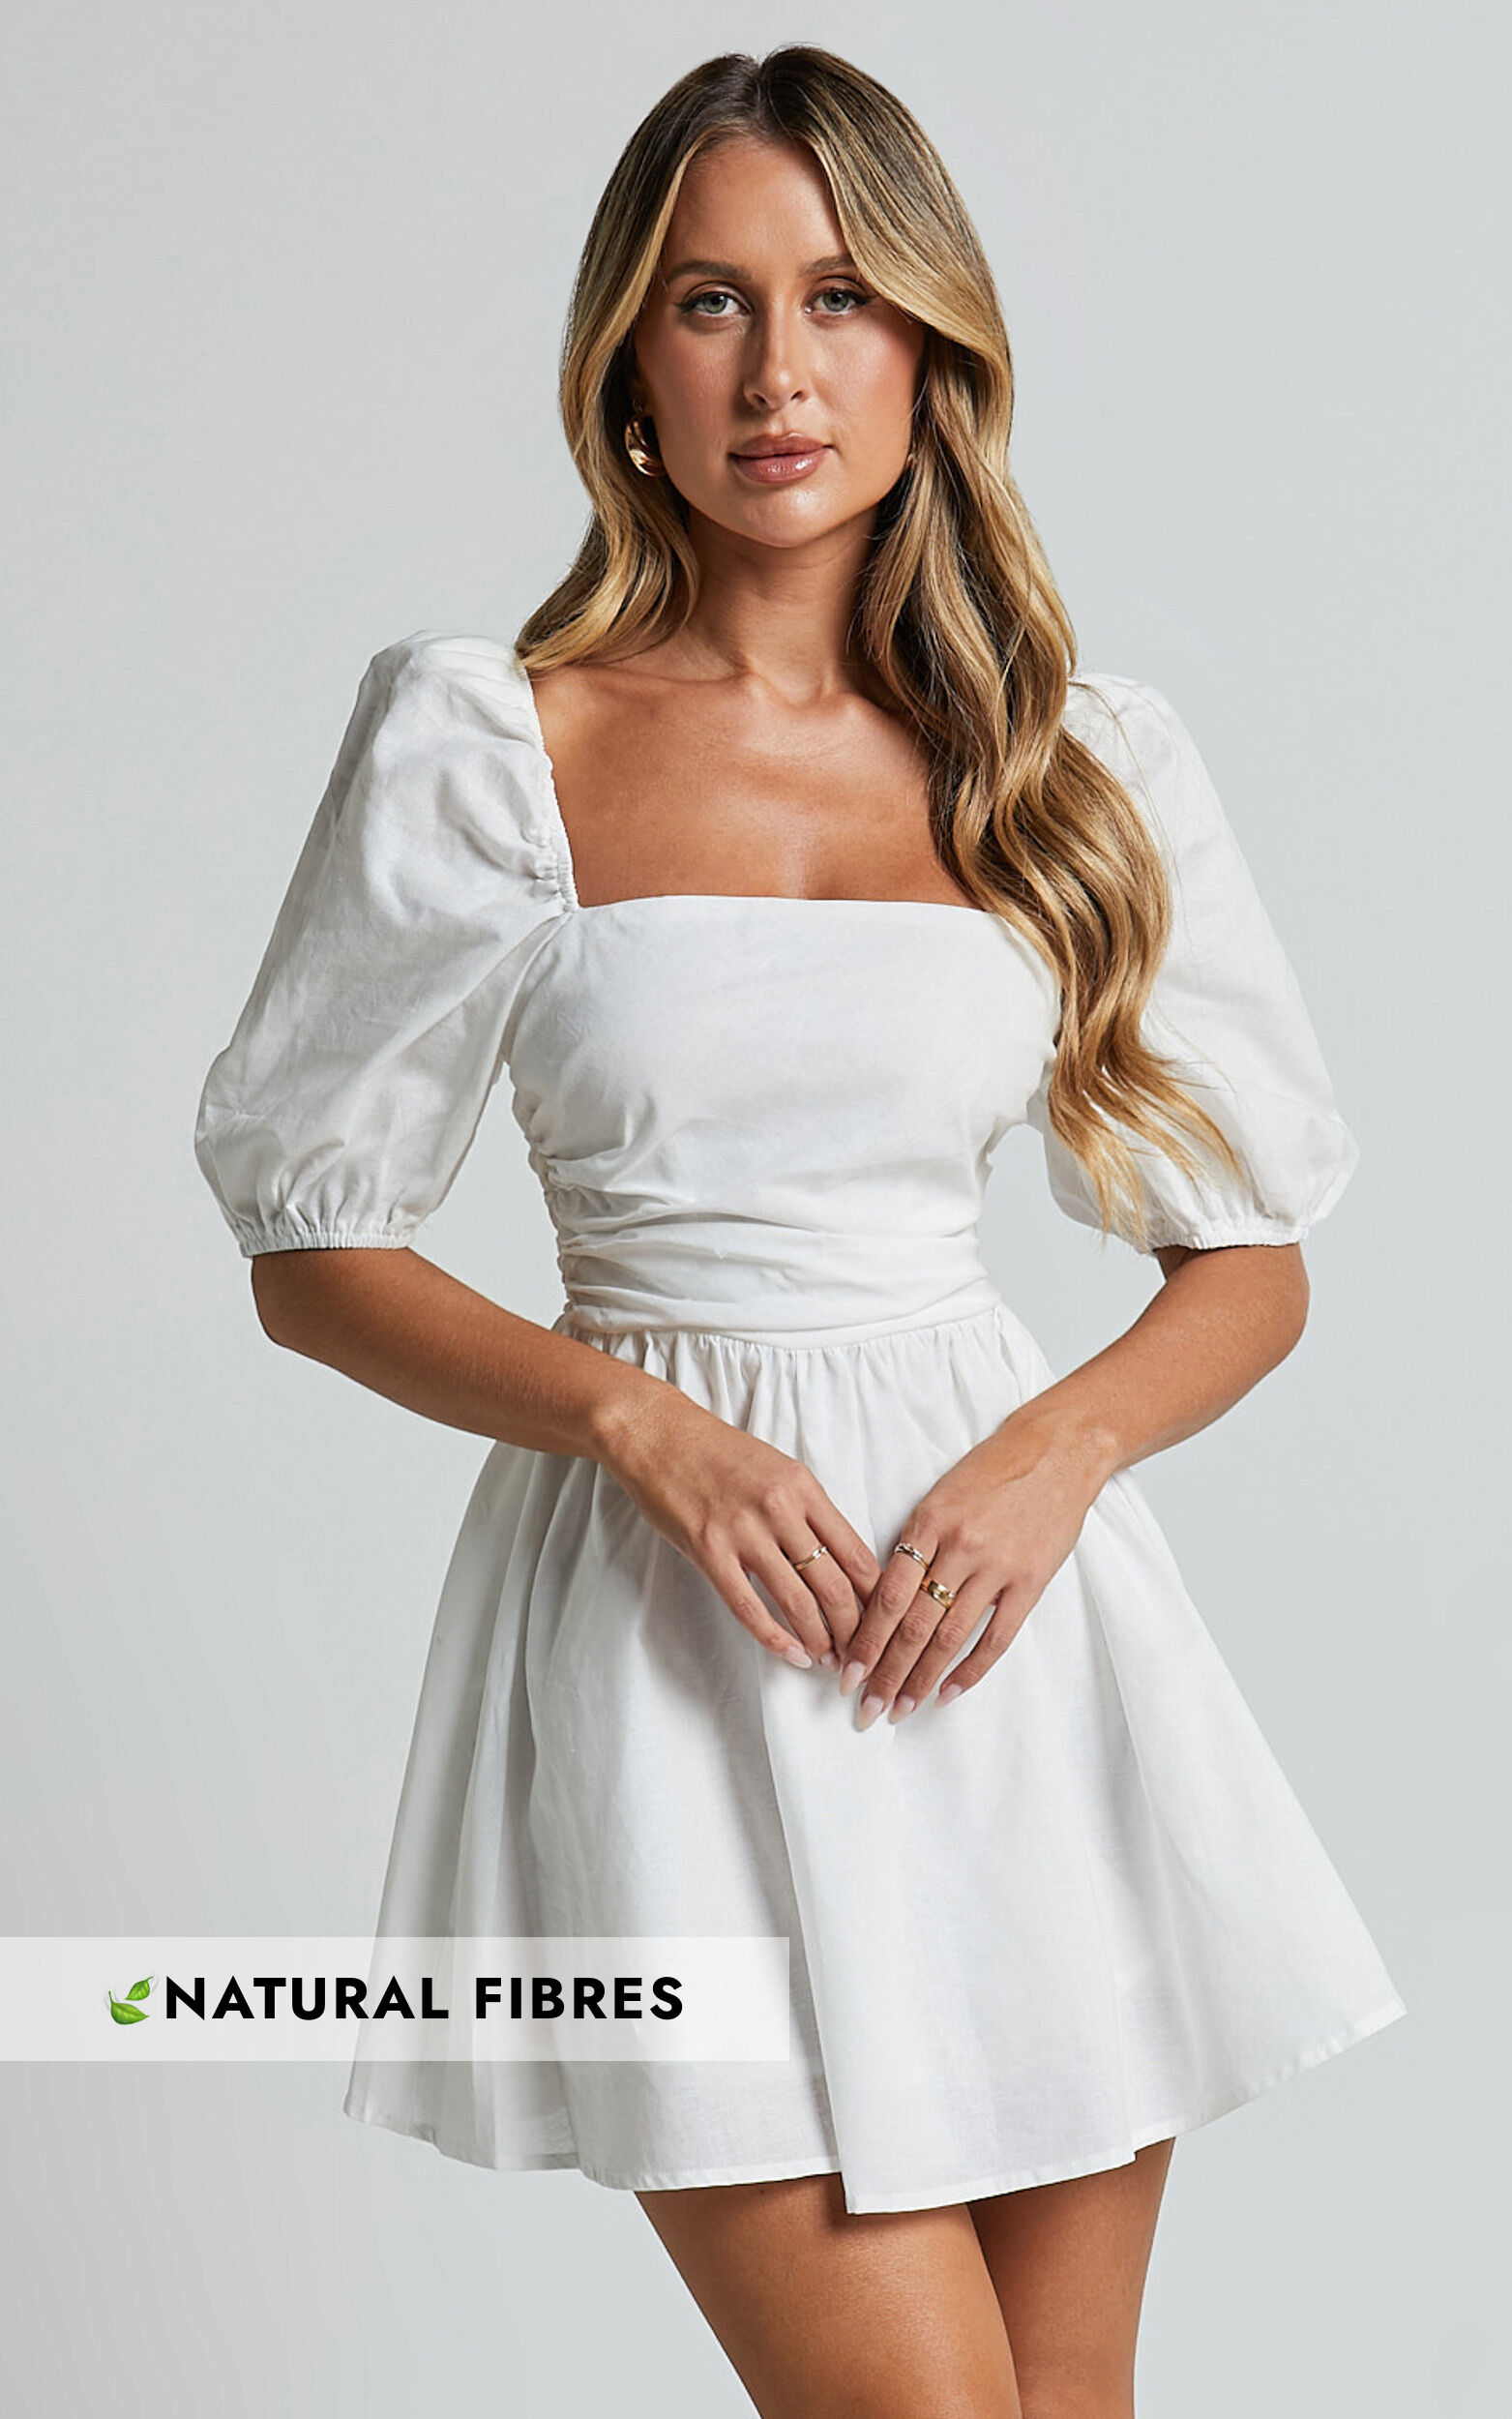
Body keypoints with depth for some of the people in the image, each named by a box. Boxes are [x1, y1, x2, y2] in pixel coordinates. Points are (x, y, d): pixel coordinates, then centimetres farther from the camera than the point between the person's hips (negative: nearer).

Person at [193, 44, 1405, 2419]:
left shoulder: (1078, 757, 6)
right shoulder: (490, 745, 0)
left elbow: (1252, 1264, 10)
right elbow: (314, 1245, 2)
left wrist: (1056, 1451, -9)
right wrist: (643, 1417, -13)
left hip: (1006, 1604, 3)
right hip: (676, 1620, -3)